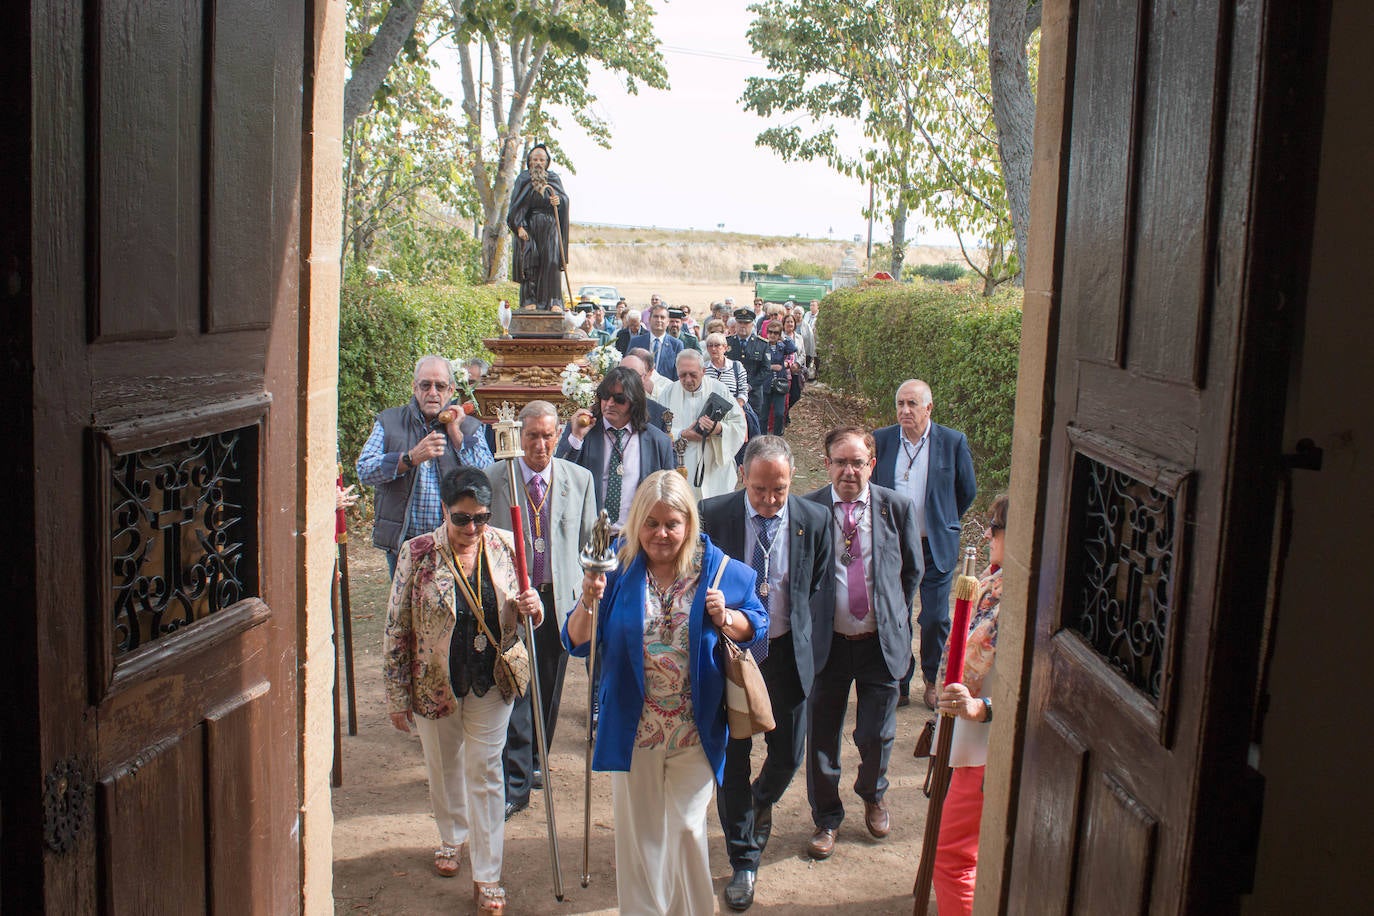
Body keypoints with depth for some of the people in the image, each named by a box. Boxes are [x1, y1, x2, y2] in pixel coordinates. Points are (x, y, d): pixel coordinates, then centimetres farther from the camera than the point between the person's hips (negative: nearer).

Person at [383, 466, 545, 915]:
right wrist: (397, 696, -7)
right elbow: (396, 628, -9)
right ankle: (452, 837, 46)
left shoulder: (504, 547, -7)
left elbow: (517, 621, 7)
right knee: (444, 766, 19)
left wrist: (530, 607, -18)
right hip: (434, 683, 0)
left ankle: (486, 876, 14)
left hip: (490, 681, 0)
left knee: (484, 772, 4)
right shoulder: (417, 553, -14)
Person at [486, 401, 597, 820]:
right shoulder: (493, 478, -2)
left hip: (561, 596, 2)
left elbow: (587, 540, 8)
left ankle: (534, 762, 35)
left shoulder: (579, 479, 3)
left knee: (549, 688, 14)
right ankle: (515, 783, 2)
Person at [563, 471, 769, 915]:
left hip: (695, 729, -1)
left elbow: (757, 627, 5)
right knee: (637, 830, 14)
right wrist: (588, 602, -23)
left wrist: (726, 619, -16)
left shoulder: (721, 571, -4)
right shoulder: (617, 570, -3)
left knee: (687, 828, 9)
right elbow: (577, 643, -3)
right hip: (632, 728, 1)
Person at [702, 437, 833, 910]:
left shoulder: (814, 520, -8)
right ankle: (743, 862, 25)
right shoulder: (713, 515, -12)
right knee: (731, 758, 7)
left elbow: (820, 588, 4)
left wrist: (812, 642, 0)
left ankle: (763, 800, 48)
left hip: (787, 653, 1)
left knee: (788, 753, 11)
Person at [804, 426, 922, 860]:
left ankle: (873, 795, 43)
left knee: (876, 735, 11)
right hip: (827, 642, -1)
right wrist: (809, 624, 2)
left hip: (882, 642, 1)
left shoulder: (897, 507, -4)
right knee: (822, 737, 9)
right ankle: (827, 817, 33)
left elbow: (912, 571, 9)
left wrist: (896, 619, 9)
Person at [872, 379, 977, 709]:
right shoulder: (881, 440, -2)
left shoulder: (953, 442, -7)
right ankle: (900, 683, 23)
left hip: (936, 547, -1)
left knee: (935, 619, 4)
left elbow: (967, 491, 6)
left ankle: (932, 681, 26)